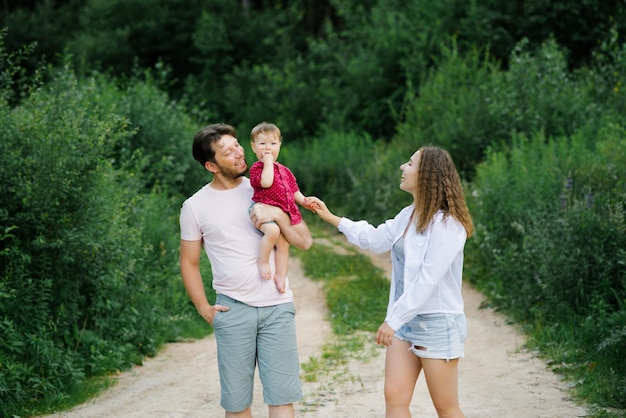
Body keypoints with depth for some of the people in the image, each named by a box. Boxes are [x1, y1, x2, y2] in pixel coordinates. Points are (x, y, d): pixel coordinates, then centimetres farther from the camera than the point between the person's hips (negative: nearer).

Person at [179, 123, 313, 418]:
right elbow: (189, 263, 10)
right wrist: (204, 309, 0)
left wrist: (277, 214, -14)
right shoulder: (195, 207, 1)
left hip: (277, 306, 1)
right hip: (233, 309, -1)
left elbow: (304, 242, 1)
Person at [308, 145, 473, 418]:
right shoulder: (408, 216, 7)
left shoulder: (447, 225, -19)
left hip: (438, 323, -8)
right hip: (405, 319, 8)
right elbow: (375, 238, 24)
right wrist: (330, 217, 23)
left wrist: (393, 320, -23)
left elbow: (428, 281, -24)